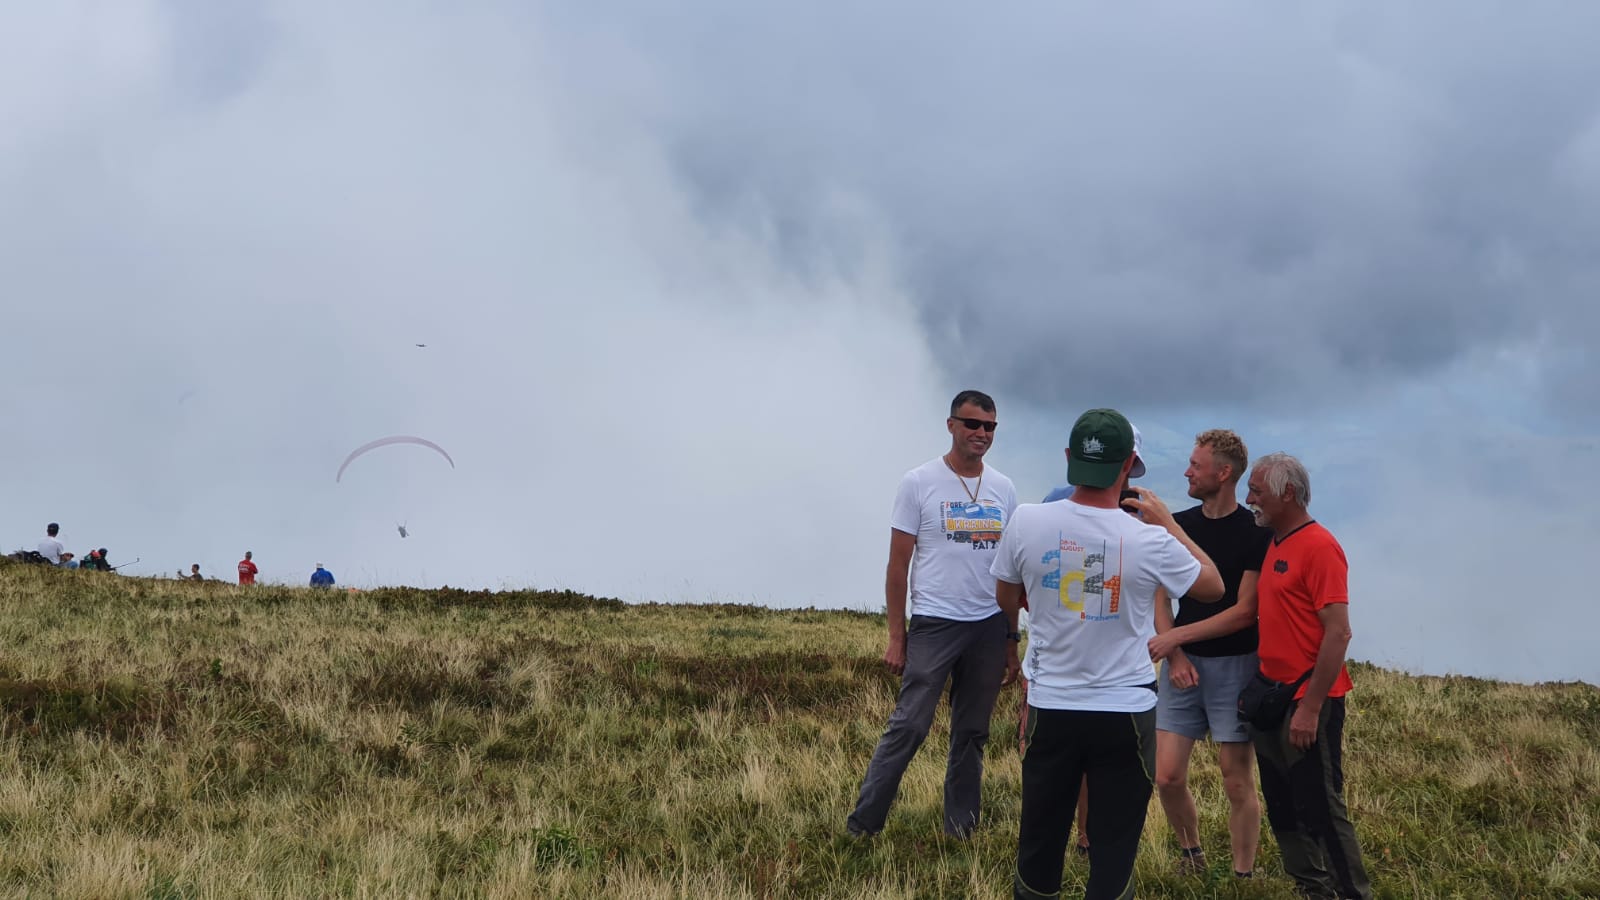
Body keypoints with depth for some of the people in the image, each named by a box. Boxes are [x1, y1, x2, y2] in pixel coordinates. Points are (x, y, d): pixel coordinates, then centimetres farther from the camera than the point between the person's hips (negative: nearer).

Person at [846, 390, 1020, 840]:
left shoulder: (1003, 489, 8)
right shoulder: (919, 483, -4)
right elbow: (898, 564, -3)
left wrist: (1012, 639, 10)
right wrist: (896, 637, -6)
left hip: (989, 627, 4)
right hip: (934, 624, -4)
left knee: (972, 733, 11)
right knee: (908, 726, -9)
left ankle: (961, 826, 21)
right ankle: (863, 823, -2)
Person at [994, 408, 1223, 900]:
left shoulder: (1027, 522, -10)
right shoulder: (1150, 541, -15)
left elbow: (1007, 600, 8)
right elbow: (1213, 585, 6)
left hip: (1050, 708, 2)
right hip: (1126, 713, -2)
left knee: (1040, 841, 14)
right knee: (1114, 850, 7)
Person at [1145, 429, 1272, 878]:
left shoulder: (1256, 533, -8)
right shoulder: (1178, 526, 7)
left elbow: (1245, 611, -11)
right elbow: (1159, 597, 7)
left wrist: (1176, 636, -13)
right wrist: (1175, 655, -7)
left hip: (1234, 666, -4)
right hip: (1182, 664, 4)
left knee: (1238, 782, 0)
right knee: (1167, 776, 0)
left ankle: (1243, 875, 11)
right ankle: (1190, 853, 24)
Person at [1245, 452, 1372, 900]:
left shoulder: (1318, 547, -15)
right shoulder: (1274, 545, 11)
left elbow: (1338, 633, -19)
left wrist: (1310, 708, -21)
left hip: (1306, 702, -9)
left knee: (1320, 810, -3)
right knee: (1283, 809, 13)